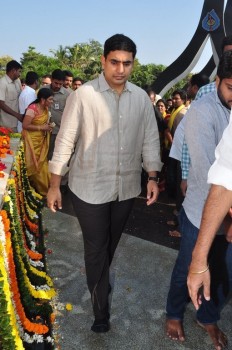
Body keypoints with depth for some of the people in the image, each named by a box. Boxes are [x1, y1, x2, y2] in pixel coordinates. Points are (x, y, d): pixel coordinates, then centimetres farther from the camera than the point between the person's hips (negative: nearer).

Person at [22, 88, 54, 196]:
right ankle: (36, 188, 17)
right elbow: (25, 125, -23)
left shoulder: (46, 109, 3)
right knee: (35, 165, 2)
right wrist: (41, 127, -22)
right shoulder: (32, 109, -22)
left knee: (42, 164, 12)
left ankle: (44, 188, 24)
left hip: (42, 140, 7)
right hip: (32, 140, -7)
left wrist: (48, 126, 1)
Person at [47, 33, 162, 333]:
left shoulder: (141, 98, 0)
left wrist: (152, 176, 2)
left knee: (111, 244, 22)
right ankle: (101, 308, 30)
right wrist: (54, 185, -7)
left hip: (126, 188, 4)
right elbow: (65, 141, -9)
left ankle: (100, 281, 52)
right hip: (90, 188, -4)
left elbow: (150, 139, 7)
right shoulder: (83, 95, -12)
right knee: (95, 248, 7)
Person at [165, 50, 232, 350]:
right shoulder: (202, 112, -18)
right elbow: (207, 171, -27)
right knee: (187, 271, 17)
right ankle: (174, 314, 46)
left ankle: (208, 318, 48)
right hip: (202, 213, -5)